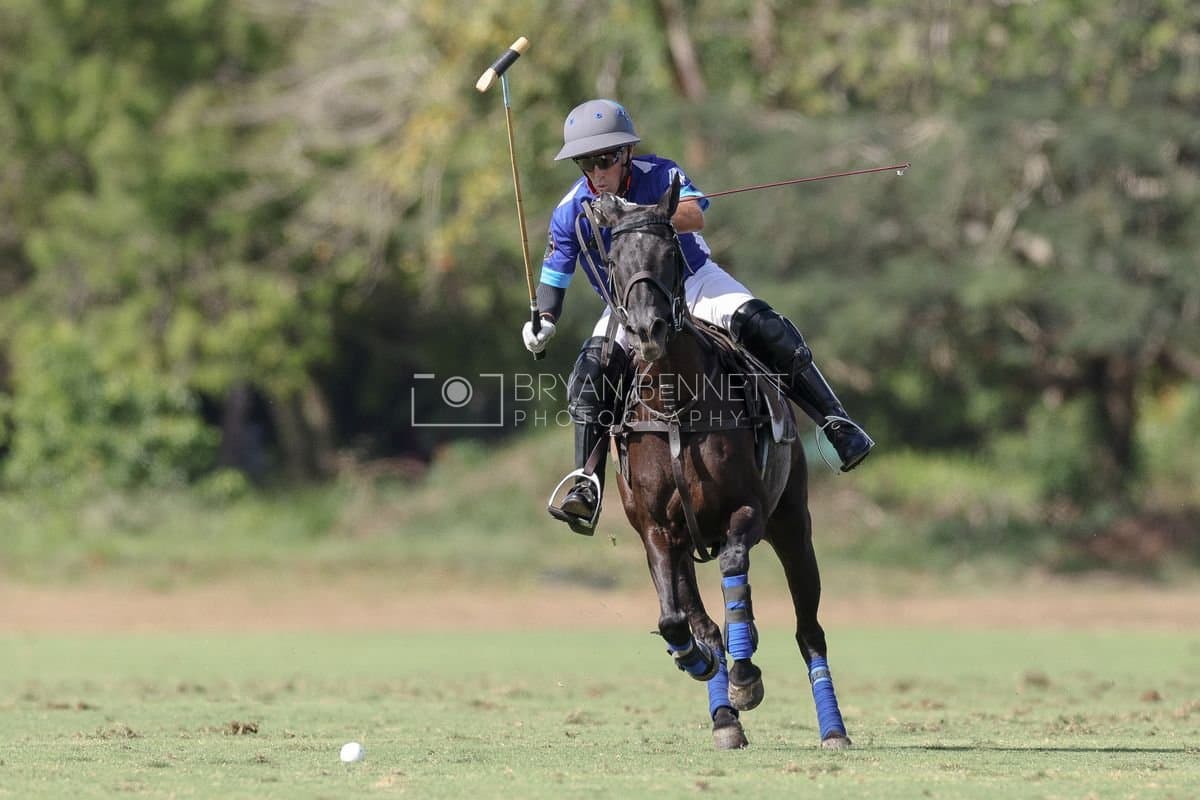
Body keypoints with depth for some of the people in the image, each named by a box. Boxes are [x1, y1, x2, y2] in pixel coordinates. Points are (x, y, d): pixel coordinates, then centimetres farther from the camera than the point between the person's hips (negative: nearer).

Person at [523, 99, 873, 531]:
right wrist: (543, 321, -21)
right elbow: (554, 276, -2)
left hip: (692, 281, -1)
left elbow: (694, 215, -35)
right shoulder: (571, 212, -10)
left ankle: (838, 425, -16)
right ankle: (586, 488, -20)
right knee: (592, 372, -24)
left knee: (764, 328, -23)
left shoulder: (658, 174, -17)